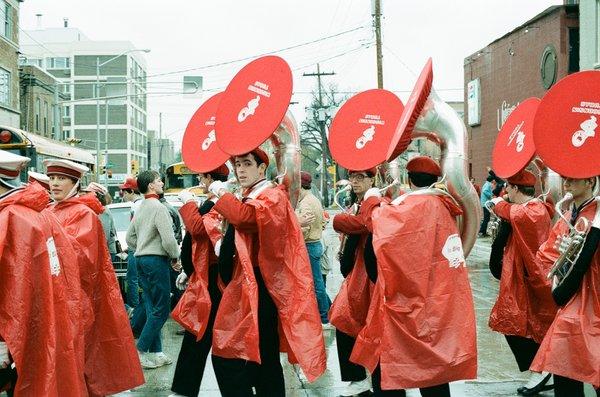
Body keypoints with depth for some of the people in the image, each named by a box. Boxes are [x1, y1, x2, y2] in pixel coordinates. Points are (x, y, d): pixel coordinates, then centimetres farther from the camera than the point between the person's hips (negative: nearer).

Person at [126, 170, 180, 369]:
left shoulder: (140, 208, 14)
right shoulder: (158, 207, -14)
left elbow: (130, 238, 20)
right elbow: (168, 240, -20)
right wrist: (175, 256, -4)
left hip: (141, 260, 9)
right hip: (157, 260, -9)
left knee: (152, 308, 12)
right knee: (161, 309, -4)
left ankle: (155, 352, 15)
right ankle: (140, 351, -5)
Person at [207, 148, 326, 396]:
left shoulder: (273, 195, -9)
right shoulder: (249, 198, 17)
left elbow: (245, 216, -28)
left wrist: (221, 193, -14)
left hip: (260, 287, -9)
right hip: (244, 285, 9)